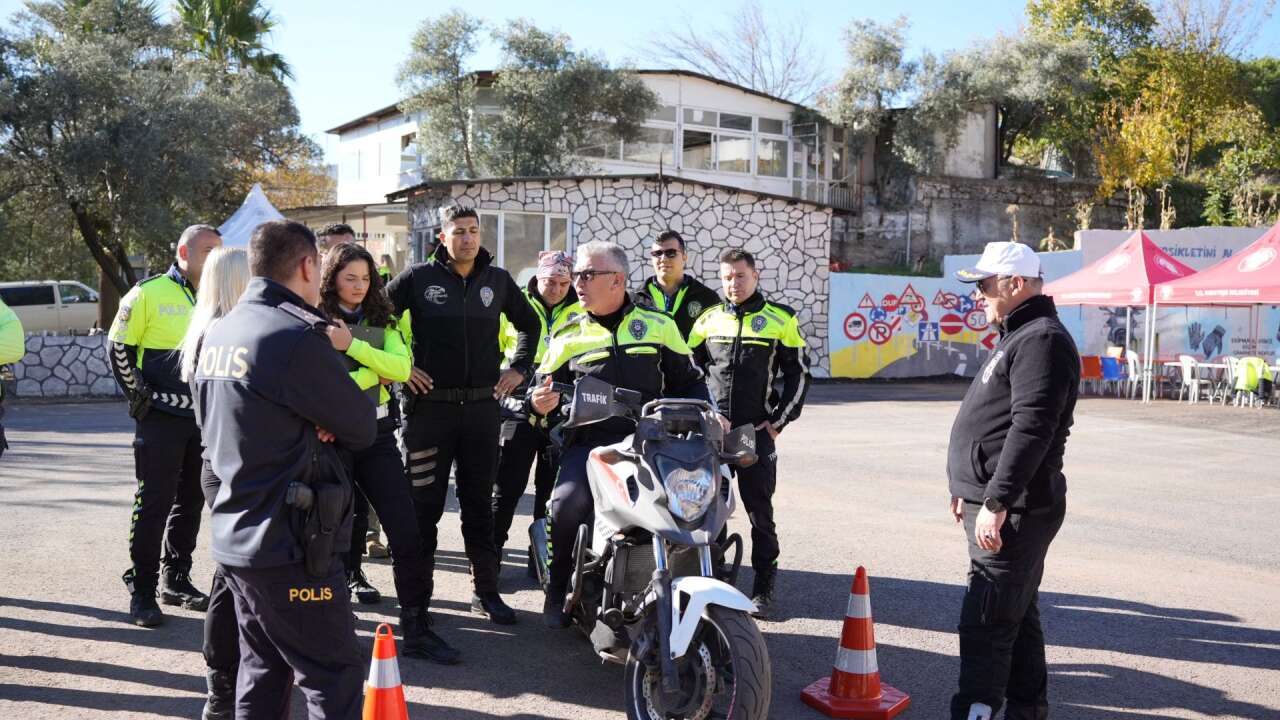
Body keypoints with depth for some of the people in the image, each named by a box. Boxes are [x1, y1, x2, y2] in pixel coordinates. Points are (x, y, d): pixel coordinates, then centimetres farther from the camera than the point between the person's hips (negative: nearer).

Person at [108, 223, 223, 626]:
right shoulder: (149, 293, -8)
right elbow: (118, 347, -4)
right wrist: (140, 395, -7)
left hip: (205, 419, 6)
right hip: (161, 416, -6)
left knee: (190, 503, 12)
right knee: (153, 504, -3)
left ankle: (177, 581, 24)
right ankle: (141, 591, 7)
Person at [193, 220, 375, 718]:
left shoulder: (218, 334, 8)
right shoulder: (297, 337, -19)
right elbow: (363, 429, -13)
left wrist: (310, 428, 0)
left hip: (234, 536, 9)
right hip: (290, 546, -9)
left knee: (263, 673, 19)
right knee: (336, 677, 0)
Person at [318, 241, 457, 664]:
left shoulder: (381, 321, 10)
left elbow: (401, 368, -6)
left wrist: (352, 345, -14)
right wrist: (373, 373, -14)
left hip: (377, 434, 3)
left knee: (406, 530, -2)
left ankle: (416, 629, 5)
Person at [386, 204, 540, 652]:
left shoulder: (497, 280, 8)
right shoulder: (418, 278, -1)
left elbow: (528, 323, 22)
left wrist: (519, 368, 12)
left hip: (482, 406, 3)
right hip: (429, 405, -2)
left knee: (479, 502, 9)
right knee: (424, 502, 3)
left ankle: (486, 592, 17)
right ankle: (416, 592, 14)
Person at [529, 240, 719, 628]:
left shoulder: (658, 325, 13)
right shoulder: (568, 335, 15)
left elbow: (688, 381, 18)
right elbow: (545, 389, 15)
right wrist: (539, 403, -9)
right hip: (588, 443, 0)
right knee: (567, 503, -28)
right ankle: (557, 590, -4)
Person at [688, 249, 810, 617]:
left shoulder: (781, 319, 3)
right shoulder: (708, 318, 9)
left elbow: (799, 373, 4)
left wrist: (778, 422, -2)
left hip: (757, 433, -2)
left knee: (760, 511, 2)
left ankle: (763, 587, 11)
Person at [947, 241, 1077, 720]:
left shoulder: (1042, 339, -15)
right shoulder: (1018, 336, 19)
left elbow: (1031, 429, -24)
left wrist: (995, 502, -26)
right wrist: (970, 491, 24)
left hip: (1012, 510, -11)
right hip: (1000, 505, 11)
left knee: (986, 622, -10)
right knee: (1016, 615, 17)